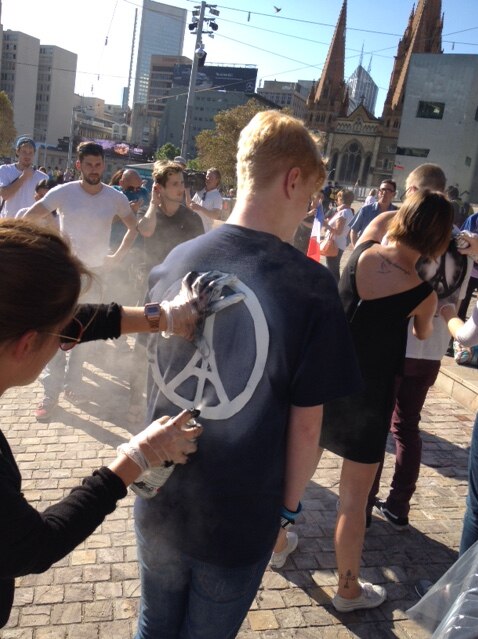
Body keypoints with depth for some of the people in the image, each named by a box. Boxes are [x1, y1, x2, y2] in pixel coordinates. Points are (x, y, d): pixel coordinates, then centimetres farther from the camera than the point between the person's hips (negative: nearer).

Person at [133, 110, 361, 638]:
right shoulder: (310, 286, -22)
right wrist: (289, 506, 2)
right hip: (239, 520, -3)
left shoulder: (174, 261, -8)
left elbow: (154, 378, 4)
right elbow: (305, 423, -14)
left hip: (158, 502, 4)